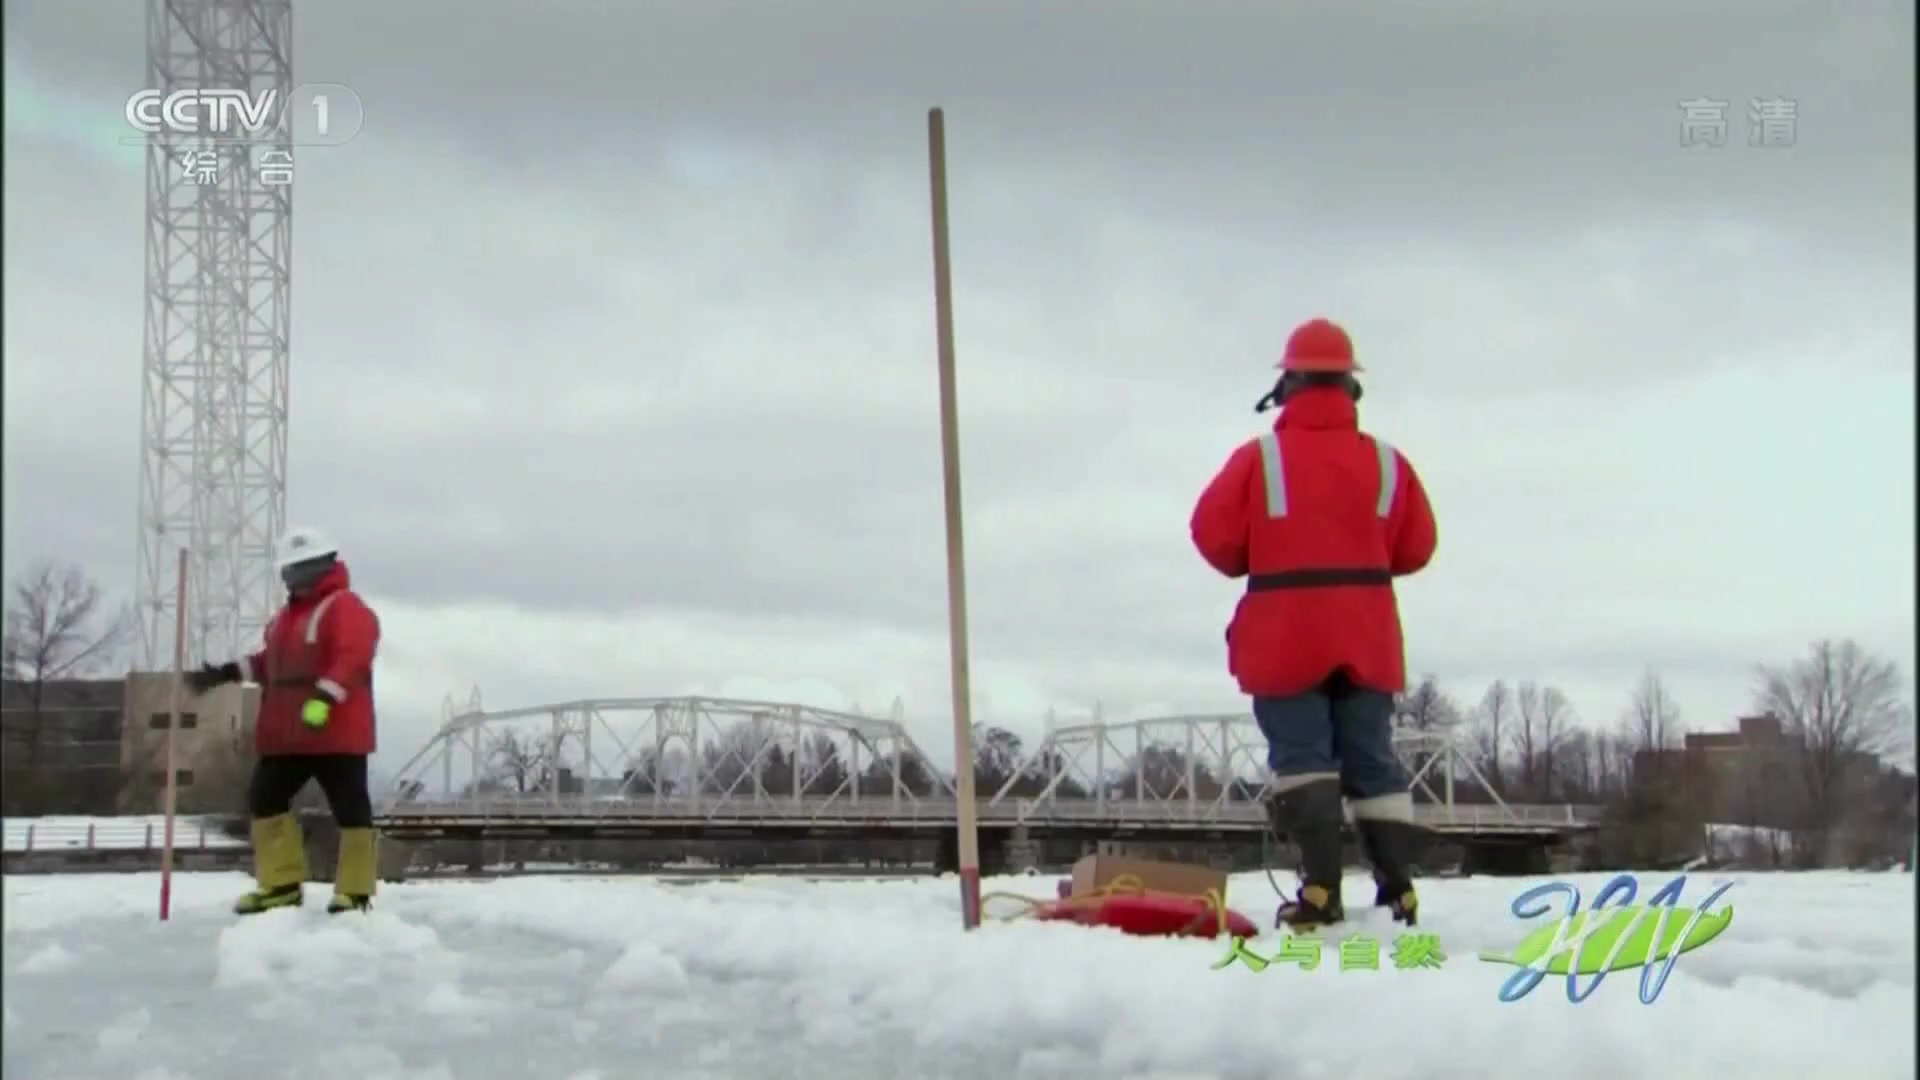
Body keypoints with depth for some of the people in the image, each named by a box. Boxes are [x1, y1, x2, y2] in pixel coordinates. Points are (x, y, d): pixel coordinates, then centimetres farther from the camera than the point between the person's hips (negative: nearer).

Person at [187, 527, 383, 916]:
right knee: (265, 798, 8)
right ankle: (282, 884, 15)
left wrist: (324, 698, -35)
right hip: (286, 735, 9)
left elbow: (352, 657, -23)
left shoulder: (346, 607, -9)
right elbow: (270, 662, 29)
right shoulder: (284, 617, 21)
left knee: (350, 808, -5)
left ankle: (355, 892, -1)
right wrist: (225, 673, 18)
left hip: (336, 733, -9)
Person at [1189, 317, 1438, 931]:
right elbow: (1415, 547, 4)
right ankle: (1399, 891, 6)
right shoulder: (1386, 461, 1)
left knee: (1302, 757, -2)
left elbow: (1215, 534, -5)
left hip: (1287, 636, -3)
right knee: (1373, 759, 10)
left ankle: (1322, 890, -15)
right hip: (1367, 638, 3)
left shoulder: (1260, 458, -6)